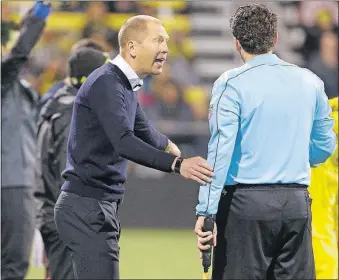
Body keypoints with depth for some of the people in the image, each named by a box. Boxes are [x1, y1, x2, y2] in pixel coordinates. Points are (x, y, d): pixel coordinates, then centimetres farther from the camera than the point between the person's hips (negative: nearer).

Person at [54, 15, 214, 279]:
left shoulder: (126, 86, 16)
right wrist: (177, 164, -41)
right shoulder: (106, 84, -16)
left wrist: (169, 146, 56)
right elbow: (124, 142, -31)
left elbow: (143, 131, 37)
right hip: (87, 207, -10)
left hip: (102, 207, 10)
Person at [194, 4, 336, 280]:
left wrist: (205, 211, -14)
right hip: (297, 202, 4)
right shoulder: (310, 82, 8)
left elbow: (220, 150, -13)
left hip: (247, 203, -4)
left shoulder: (232, 84, -6)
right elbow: (325, 146, 16)